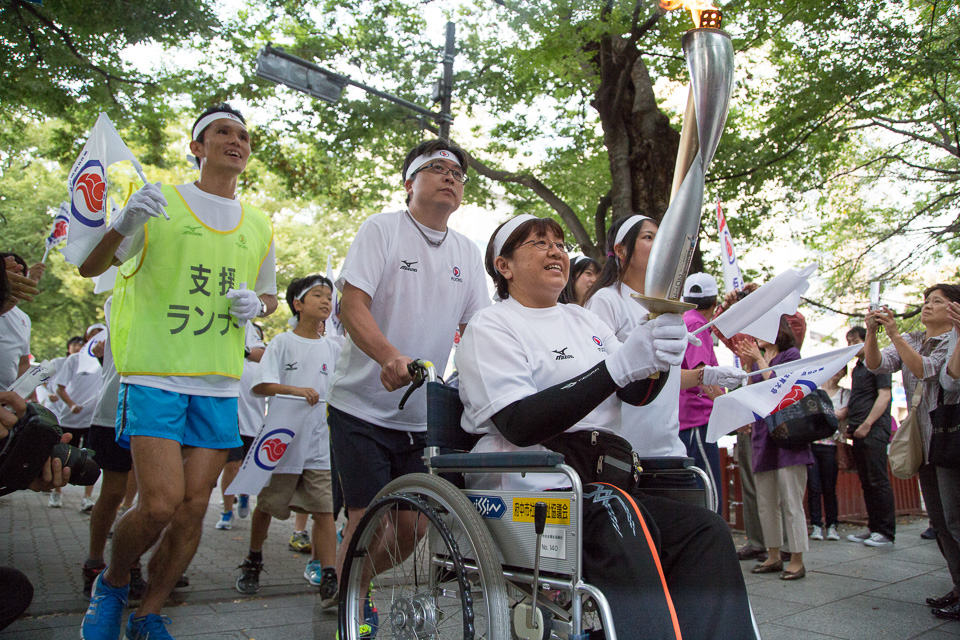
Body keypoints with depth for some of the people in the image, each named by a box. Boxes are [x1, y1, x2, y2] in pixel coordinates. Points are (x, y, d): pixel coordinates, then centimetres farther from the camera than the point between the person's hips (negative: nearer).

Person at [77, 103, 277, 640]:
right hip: (155, 375, -4)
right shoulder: (160, 203, 2)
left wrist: (256, 304, 0)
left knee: (193, 509, 3)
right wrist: (123, 224, -21)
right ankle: (111, 585, 19)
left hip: (220, 384, 4)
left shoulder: (259, 226, 14)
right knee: (160, 505, -12)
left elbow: (270, 295, 25)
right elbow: (90, 268, 0)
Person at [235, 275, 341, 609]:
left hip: (320, 443, 2)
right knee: (266, 505, 12)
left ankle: (329, 581, -4)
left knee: (325, 511, -5)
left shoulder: (332, 348, 10)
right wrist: (295, 389, -24)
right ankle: (253, 563, 35)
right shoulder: (283, 342, -1)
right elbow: (260, 384, -10)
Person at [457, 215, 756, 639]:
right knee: (617, 514, -35)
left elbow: (637, 394, 14)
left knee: (705, 531, -17)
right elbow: (521, 425, -14)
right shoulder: (490, 327, 1)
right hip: (528, 488, -6)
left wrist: (658, 361, -10)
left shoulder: (584, 320, 23)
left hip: (600, 480, 7)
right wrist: (619, 365, -21)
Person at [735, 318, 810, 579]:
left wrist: (760, 360, -8)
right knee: (766, 503, 10)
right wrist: (748, 365, 4)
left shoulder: (790, 354, -1)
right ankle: (774, 557, 19)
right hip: (762, 435, 7)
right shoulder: (758, 358, 17)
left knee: (791, 501, -5)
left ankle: (797, 560, 2)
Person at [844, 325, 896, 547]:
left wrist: (867, 425, -18)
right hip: (858, 433, 8)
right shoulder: (857, 368, 21)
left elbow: (884, 395, -13)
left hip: (874, 430, -8)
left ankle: (887, 532, -3)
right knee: (866, 482, 9)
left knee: (878, 480, -7)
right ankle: (873, 528, 14)